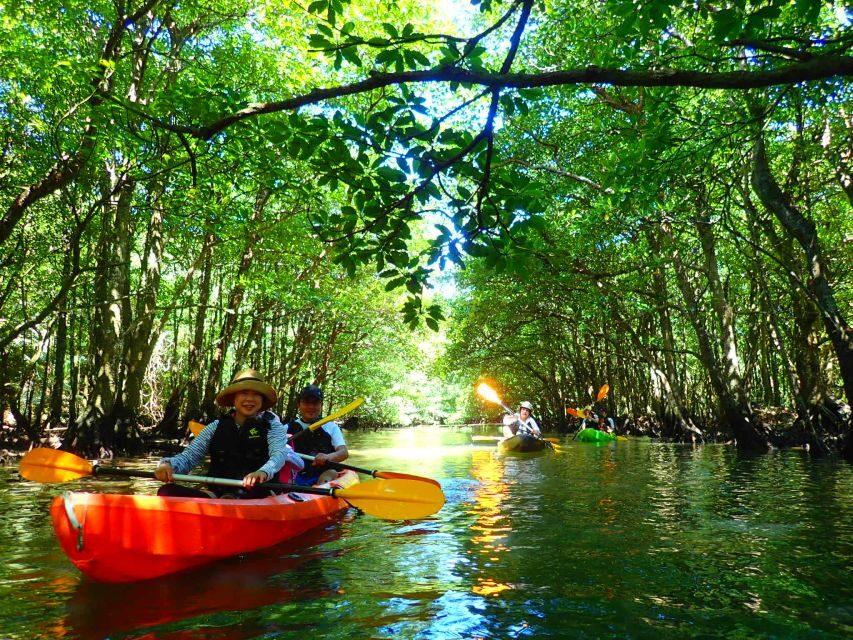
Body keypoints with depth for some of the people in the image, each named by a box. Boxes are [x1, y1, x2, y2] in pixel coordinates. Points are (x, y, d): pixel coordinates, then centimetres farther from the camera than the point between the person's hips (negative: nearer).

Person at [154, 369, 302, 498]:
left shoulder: (271, 425, 7)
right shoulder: (217, 427, 15)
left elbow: (279, 454, -12)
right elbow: (188, 456, 7)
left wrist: (263, 472, -37)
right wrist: (169, 464, -18)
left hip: (256, 497, -3)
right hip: (217, 493, 3)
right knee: (168, 491, -23)